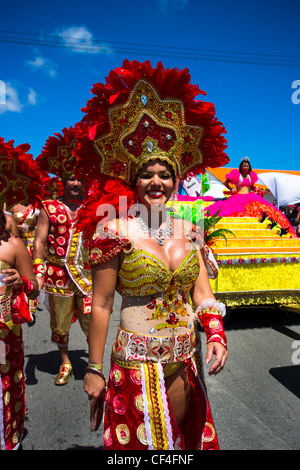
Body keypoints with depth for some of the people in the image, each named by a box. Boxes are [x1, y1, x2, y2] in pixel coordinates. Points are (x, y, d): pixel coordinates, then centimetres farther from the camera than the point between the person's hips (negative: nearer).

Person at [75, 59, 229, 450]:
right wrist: (94, 369, -8)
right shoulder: (116, 231, -13)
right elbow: (100, 305, -11)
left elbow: (202, 294, 5)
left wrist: (216, 334, -11)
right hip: (138, 367, -4)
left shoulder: (189, 232, 0)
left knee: (180, 438, 24)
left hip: (186, 364, 5)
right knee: (142, 443, 14)